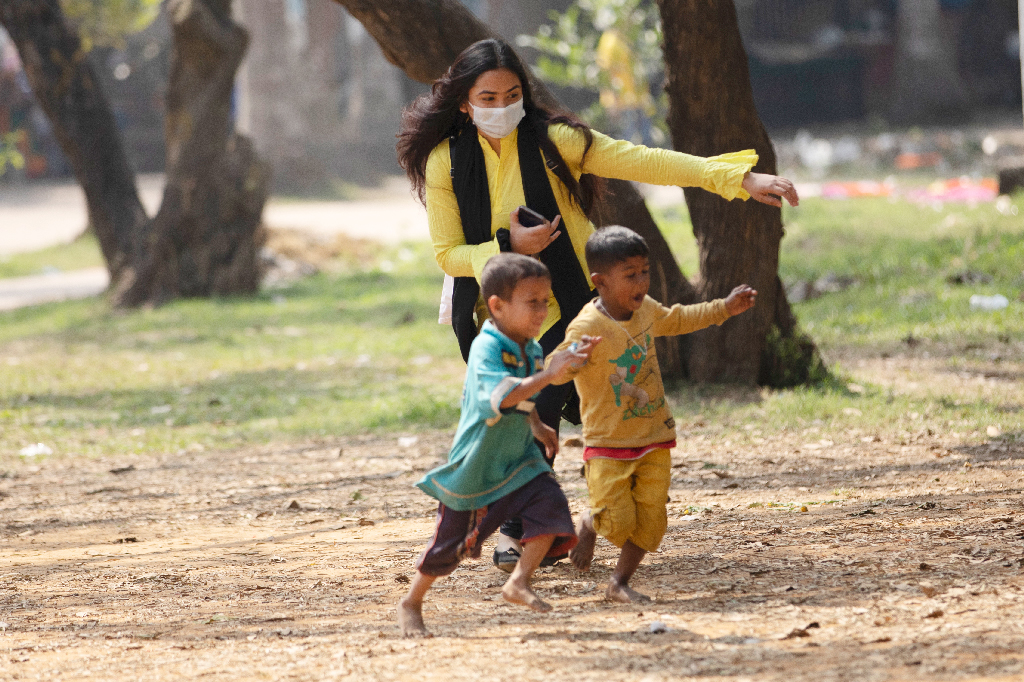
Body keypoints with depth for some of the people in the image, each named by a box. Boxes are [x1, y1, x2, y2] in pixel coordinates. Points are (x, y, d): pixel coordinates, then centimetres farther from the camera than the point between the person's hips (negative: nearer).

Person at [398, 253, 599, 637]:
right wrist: (548, 375, -49)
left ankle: (520, 582, -11)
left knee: (549, 505, -19)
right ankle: (411, 604, 26)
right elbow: (503, 395, -44)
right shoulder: (486, 349, -24)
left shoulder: (530, 349, 3)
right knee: (450, 542, 5)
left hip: (518, 459, 6)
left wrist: (537, 426, 18)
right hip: (476, 467, -6)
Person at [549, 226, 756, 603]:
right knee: (617, 521, -13)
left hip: (655, 439, 6)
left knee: (650, 518, -3)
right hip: (609, 444, -6)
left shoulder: (646, 310, 3)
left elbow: (677, 320, 26)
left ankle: (619, 582, 13)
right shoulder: (587, 327, -21)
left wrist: (724, 308, 26)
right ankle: (588, 526, 23)